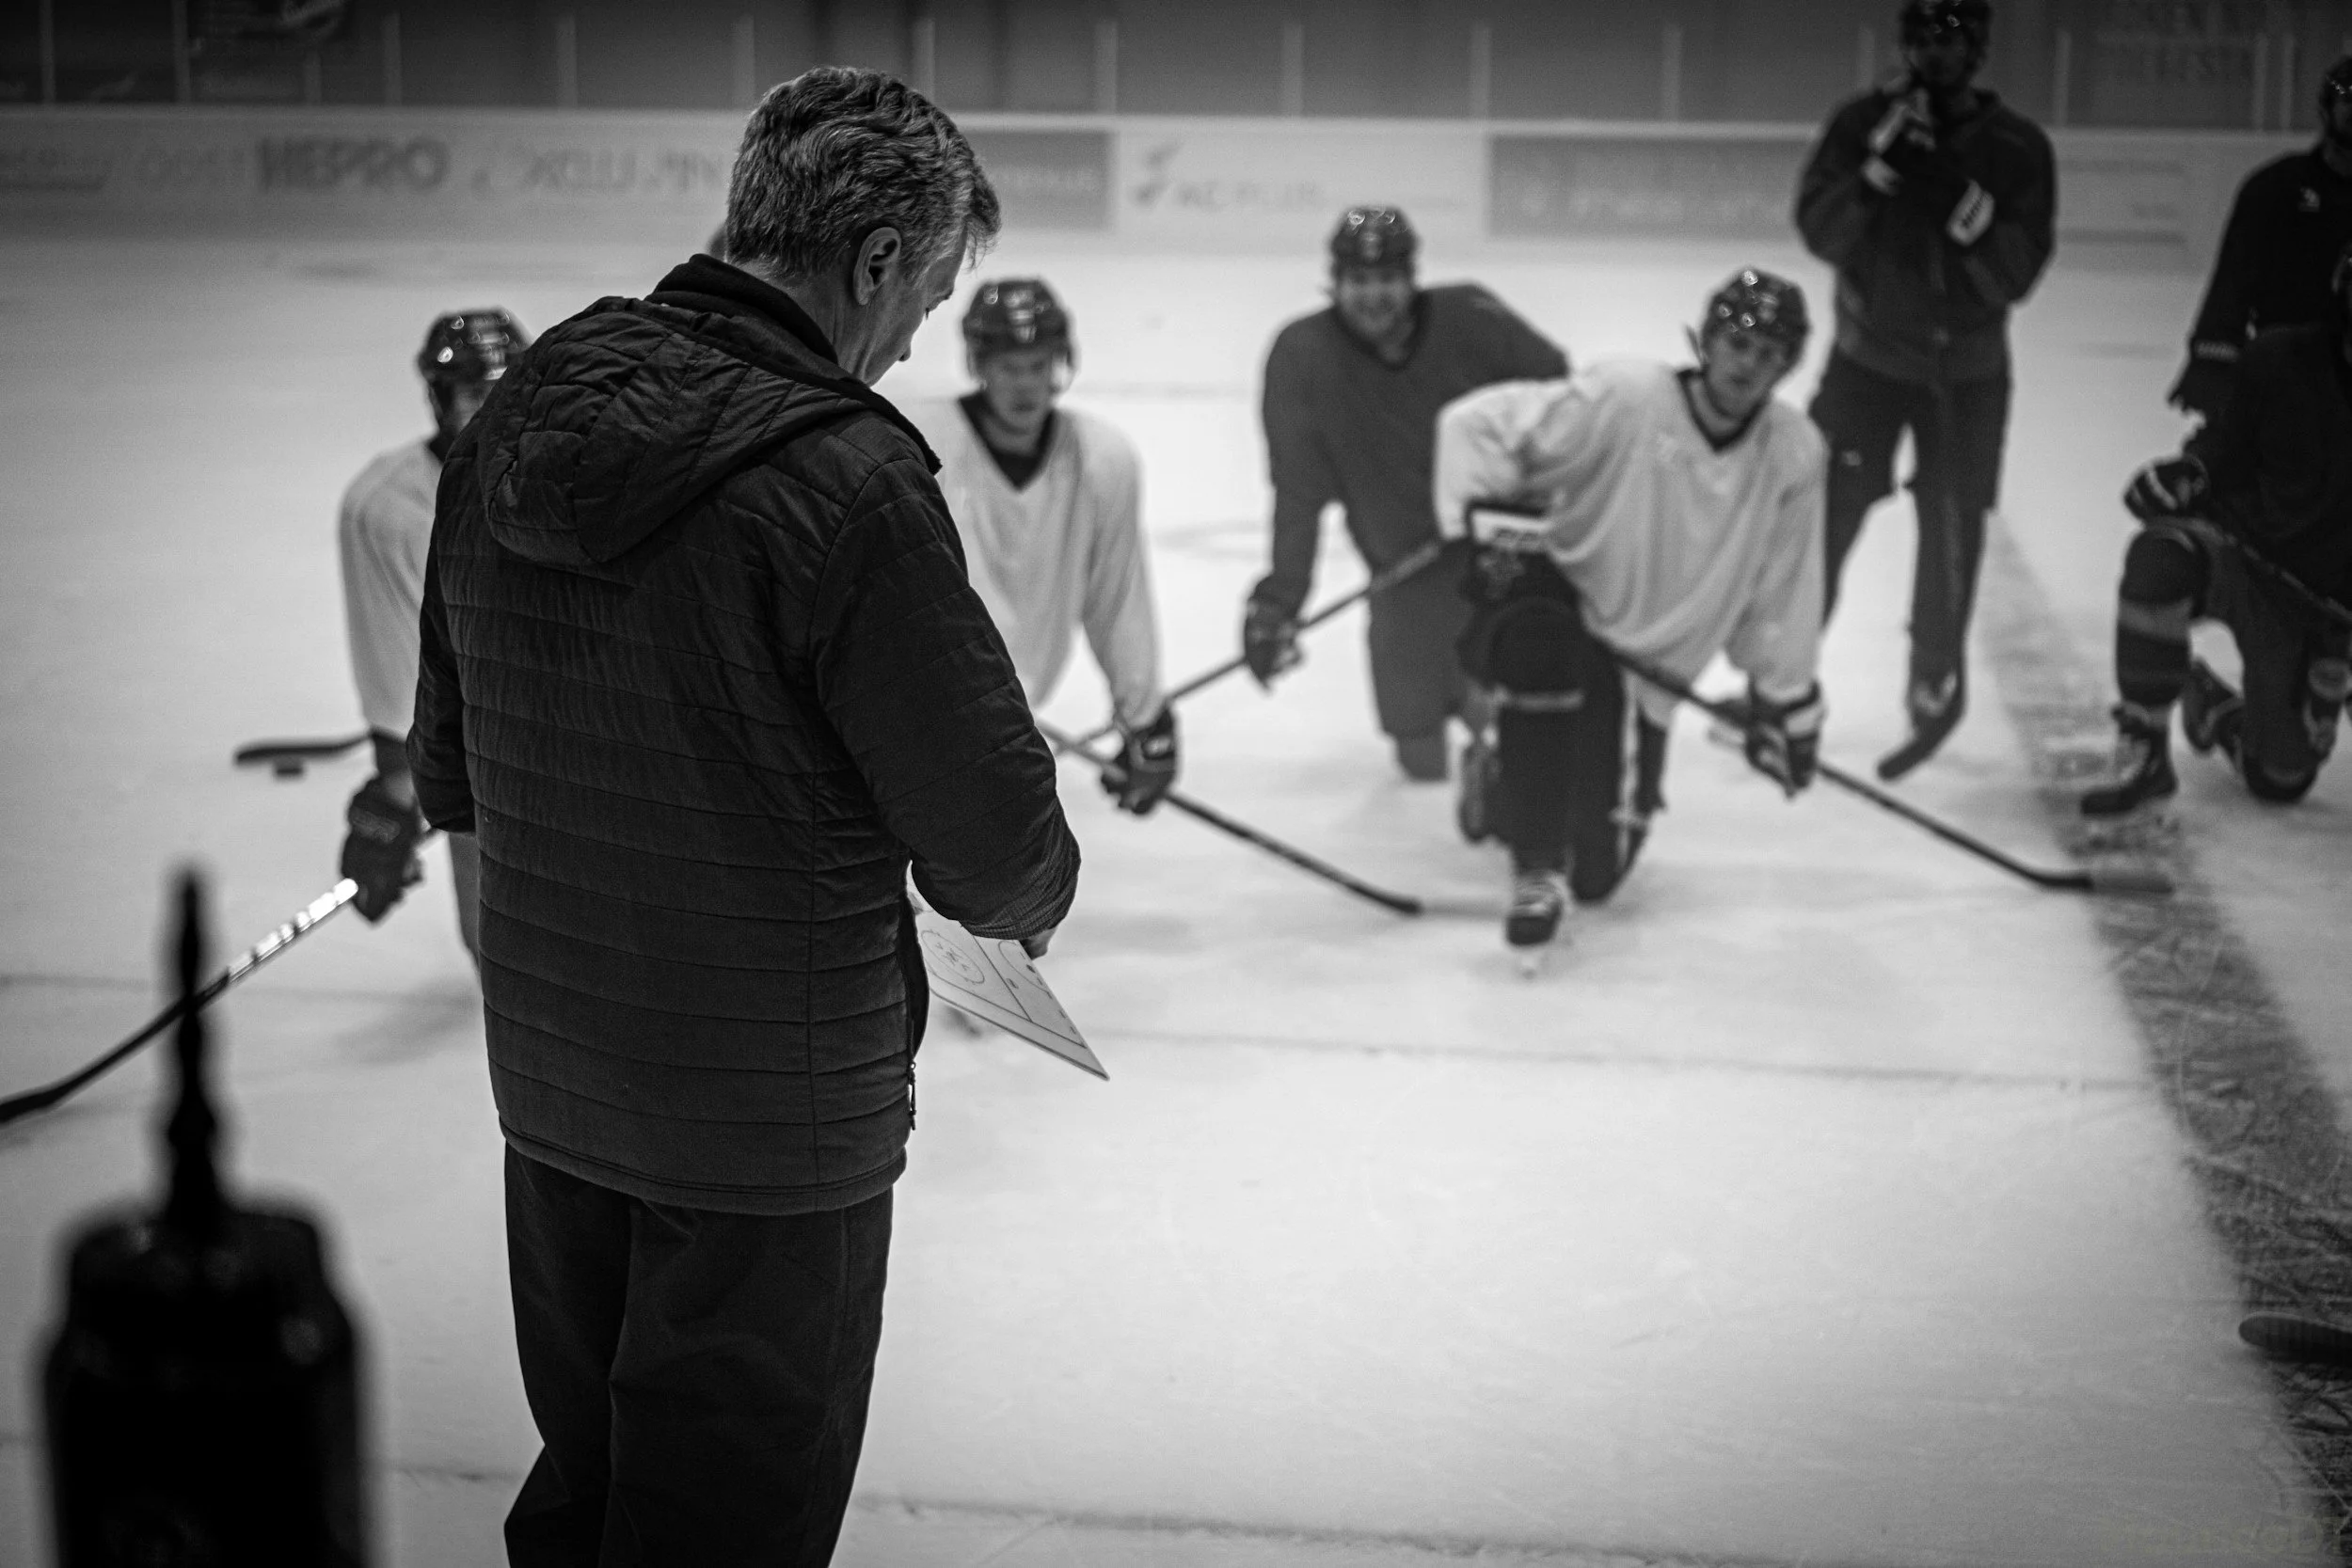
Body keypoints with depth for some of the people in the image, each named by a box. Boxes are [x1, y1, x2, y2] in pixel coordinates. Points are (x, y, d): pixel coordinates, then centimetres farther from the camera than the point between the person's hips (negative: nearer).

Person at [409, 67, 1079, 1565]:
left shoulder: (514, 426, -2)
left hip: (548, 1086, 7)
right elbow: (995, 841, -19)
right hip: (772, 1125, -7)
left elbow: (448, 773, 9)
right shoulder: (845, 476, -24)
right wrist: (1032, 893, 3)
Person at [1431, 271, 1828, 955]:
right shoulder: (1626, 398, -19)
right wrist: (1476, 527, -27)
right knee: (1539, 644, -43)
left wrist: (1785, 700, 10)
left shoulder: (1795, 455, -6)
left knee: (1599, 868, 0)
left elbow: (1781, 593, 5)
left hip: (1648, 664, 4)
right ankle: (1536, 872, -29)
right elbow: (1474, 423, -17)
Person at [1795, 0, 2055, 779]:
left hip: (1965, 371, 0)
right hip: (1867, 357, 0)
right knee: (1821, 519, -2)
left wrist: (1958, 196, -30)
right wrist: (1885, 163, -27)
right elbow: (1820, 231, -15)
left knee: (1951, 539, 0)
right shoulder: (1863, 121, -6)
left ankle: (1935, 691, 19)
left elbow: (2013, 276, -15)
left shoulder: (2018, 149, -9)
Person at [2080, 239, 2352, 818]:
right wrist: (2185, 474, -26)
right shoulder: (2278, 361, -9)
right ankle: (2143, 756, -25)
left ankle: (2209, 708, 38)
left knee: (2282, 781, 1)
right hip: (2241, 548, -1)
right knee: (2159, 556, -39)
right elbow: (2226, 452, -1)